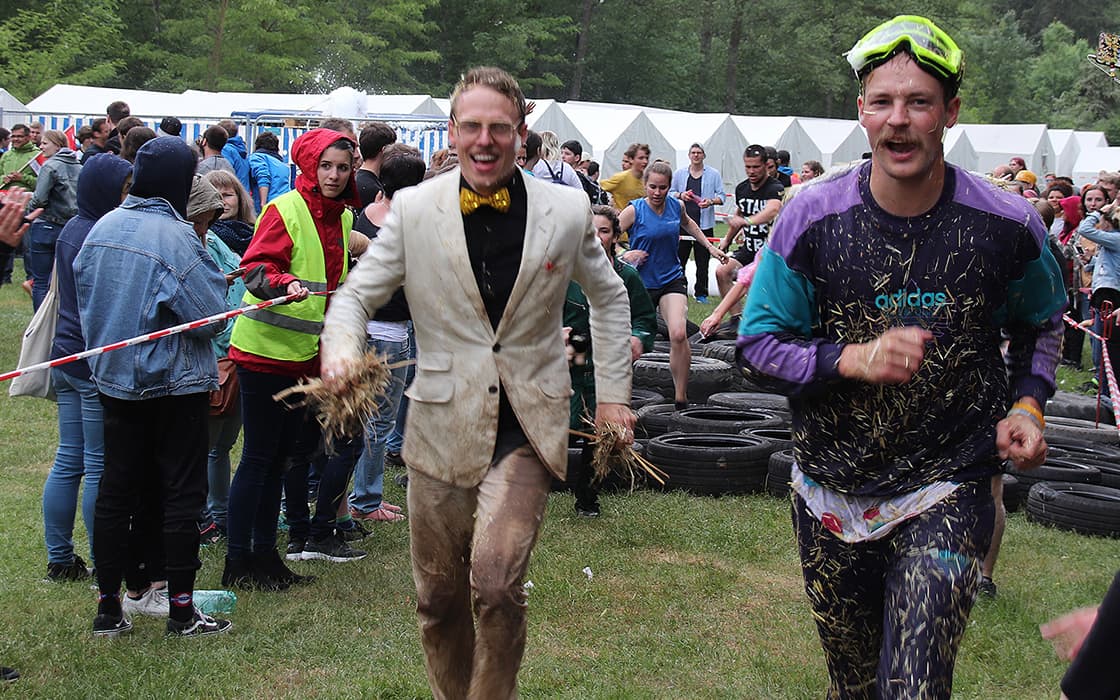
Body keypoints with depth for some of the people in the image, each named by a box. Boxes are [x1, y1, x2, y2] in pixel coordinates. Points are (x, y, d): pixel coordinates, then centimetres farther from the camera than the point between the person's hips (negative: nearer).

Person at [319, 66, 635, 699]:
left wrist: (614, 394, 13)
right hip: (443, 426, 2)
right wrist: (341, 351, -15)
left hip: (527, 426, -1)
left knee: (495, 582, -20)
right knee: (438, 598, 11)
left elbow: (610, 297, 16)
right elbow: (356, 295, 6)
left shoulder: (567, 209, 0)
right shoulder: (414, 208, -1)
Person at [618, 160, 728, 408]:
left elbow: (688, 224, 26)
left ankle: (681, 397, -11)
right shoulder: (634, 210, -11)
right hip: (641, 283, -2)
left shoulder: (677, 206, 2)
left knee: (679, 334, -19)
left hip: (672, 279, 2)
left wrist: (710, 247, 27)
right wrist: (623, 255, -27)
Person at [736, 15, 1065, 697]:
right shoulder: (814, 217, -10)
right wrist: (854, 359, -22)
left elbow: (1041, 322, 14)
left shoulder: (1009, 224, -8)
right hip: (833, 493, 2)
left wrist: (1027, 403, -3)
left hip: (948, 491, -1)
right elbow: (758, 345, -6)